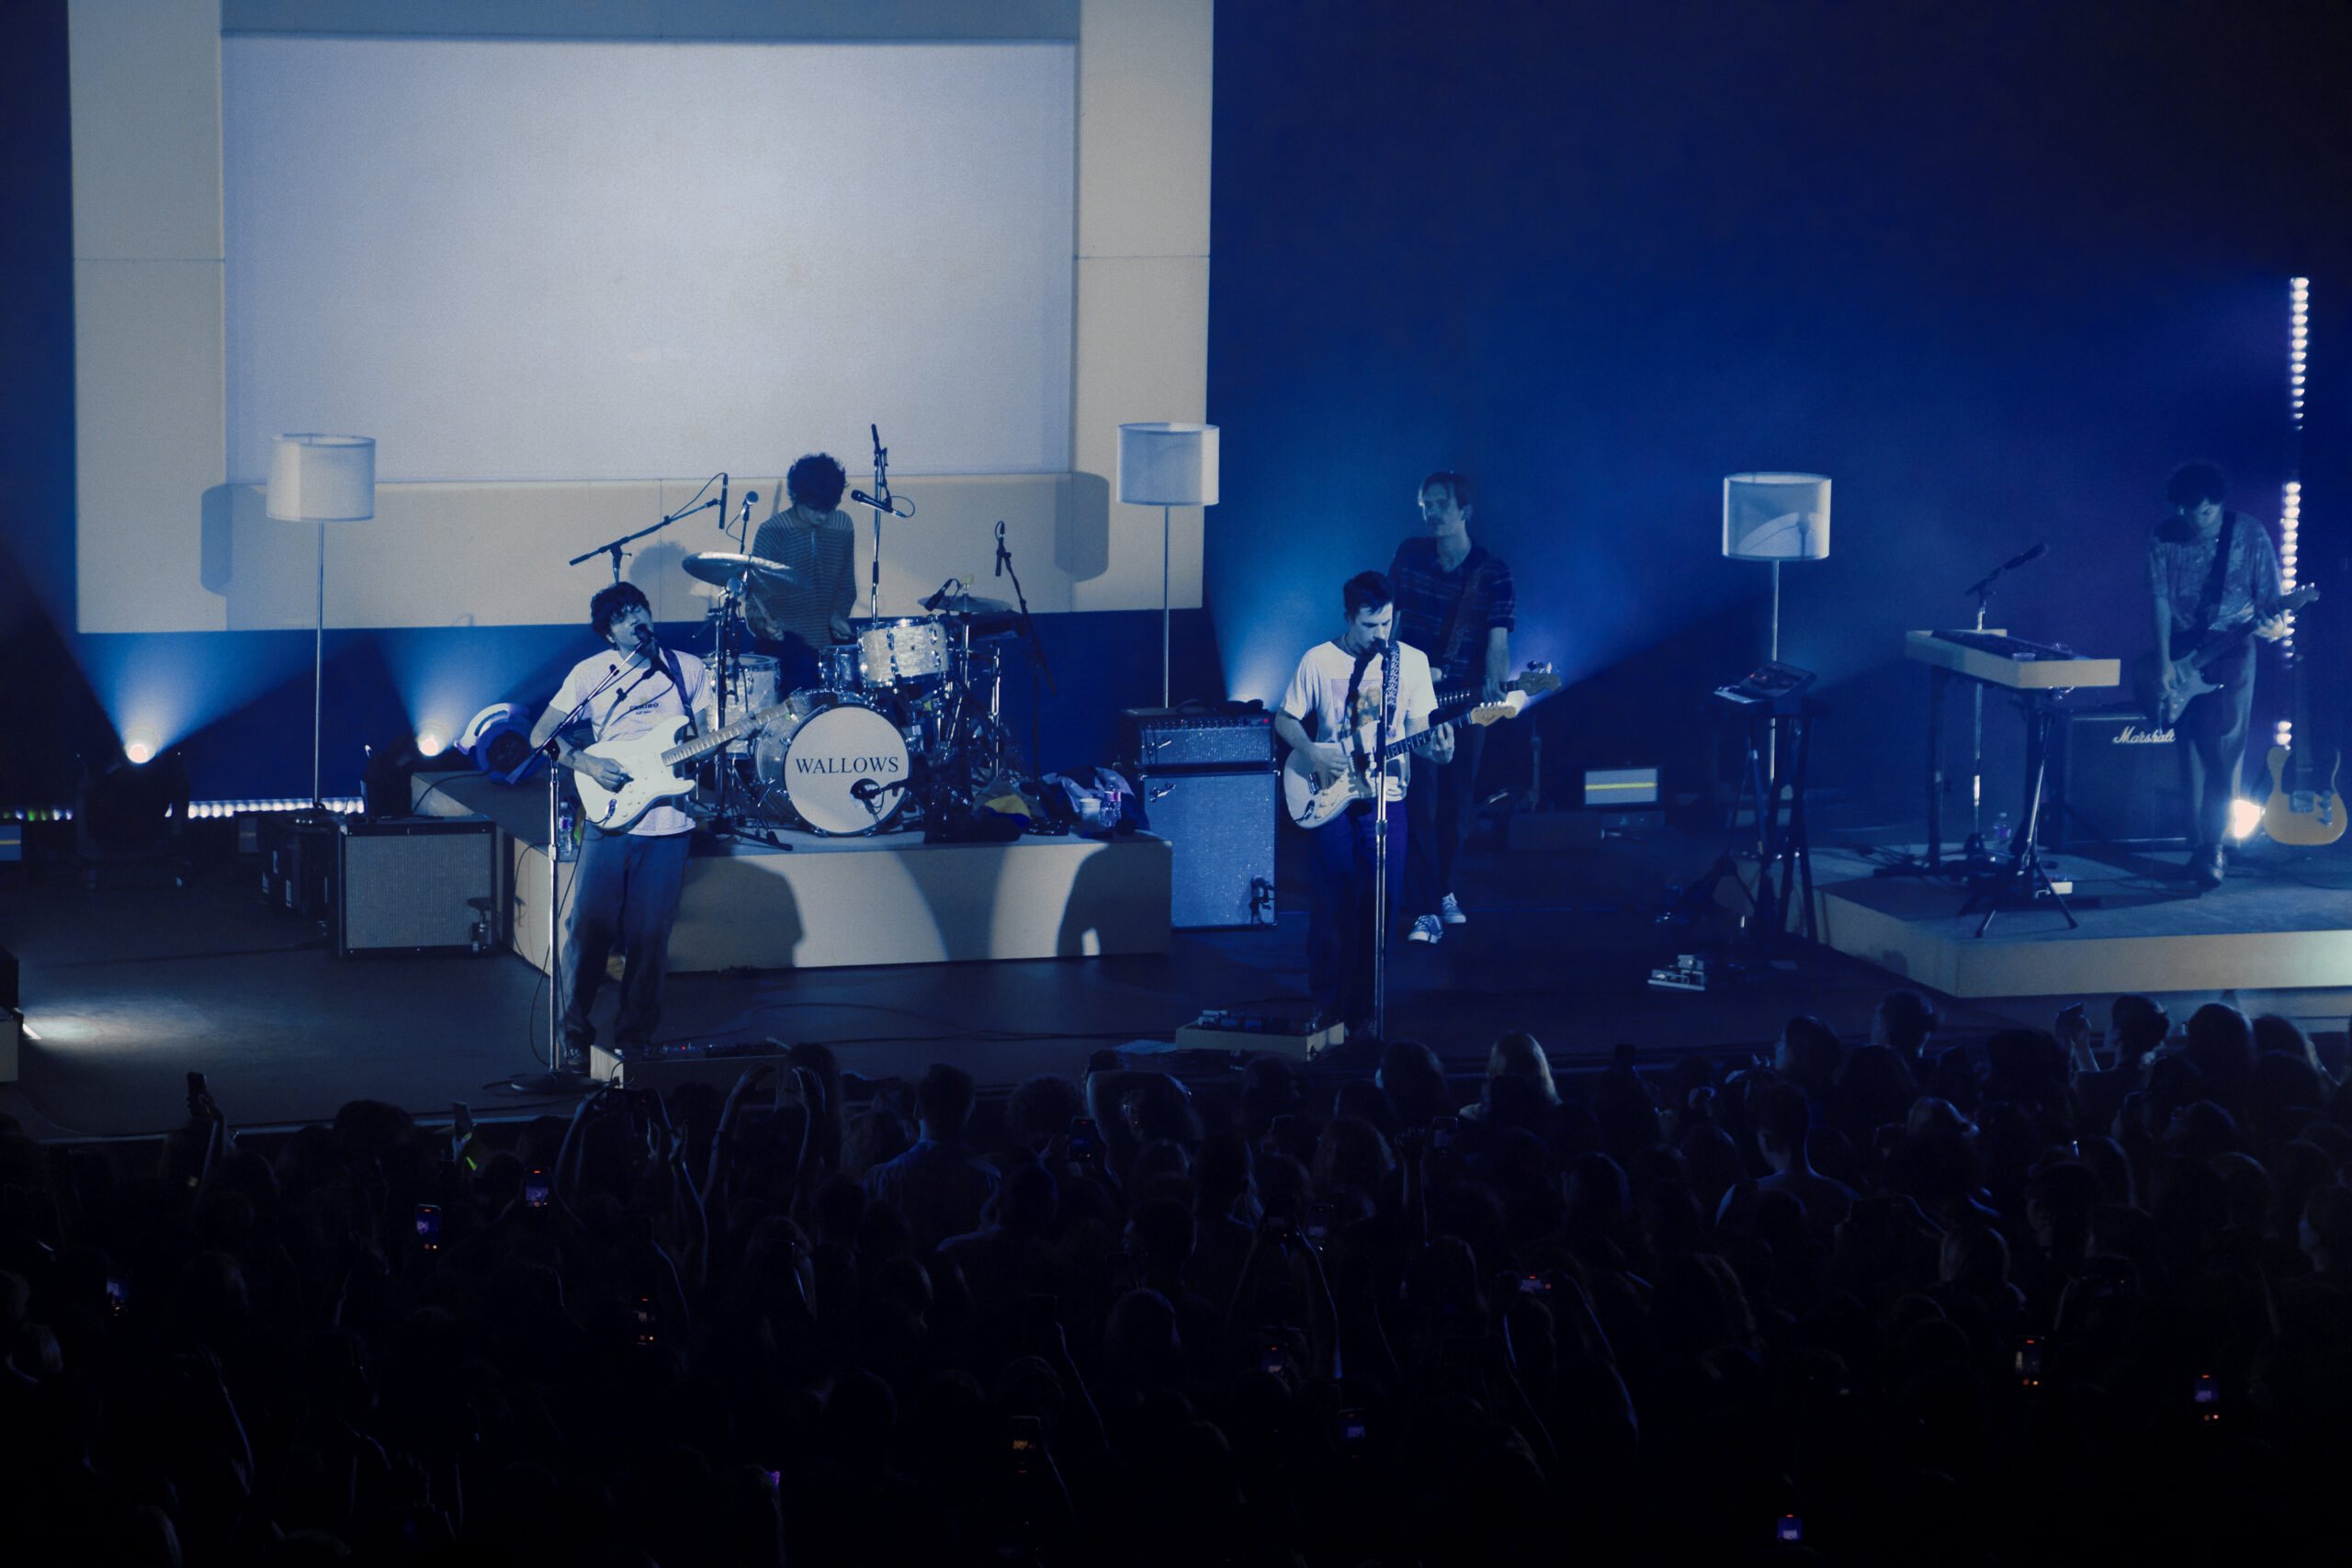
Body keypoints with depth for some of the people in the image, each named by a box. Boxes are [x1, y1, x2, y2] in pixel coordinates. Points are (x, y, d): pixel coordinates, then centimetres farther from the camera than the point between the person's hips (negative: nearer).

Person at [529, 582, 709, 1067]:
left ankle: (635, 1036, 17)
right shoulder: (591, 673, 3)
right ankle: (575, 1033, 13)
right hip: (609, 821, -1)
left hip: (667, 826, 1)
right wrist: (586, 764, -11)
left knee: (649, 940, 2)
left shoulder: (688, 669, 8)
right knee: (589, 930, -3)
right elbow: (541, 736, 4)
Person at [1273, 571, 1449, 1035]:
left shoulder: (1412, 661, 3)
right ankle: (1328, 1002, 14)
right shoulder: (1319, 661, -1)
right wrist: (1313, 753, -10)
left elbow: (1416, 727, 6)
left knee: (1380, 907, 0)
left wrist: (1434, 748, -16)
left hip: (1385, 797, 1)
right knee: (1331, 905, -1)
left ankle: (1363, 1005, 12)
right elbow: (1285, 719, 7)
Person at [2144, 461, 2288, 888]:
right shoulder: (2164, 538, -3)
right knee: (2193, 753, 1)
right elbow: (2160, 600, -4)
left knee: (2226, 747, -9)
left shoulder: (2249, 533, -6)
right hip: (2182, 653, 2)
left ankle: (2210, 848, -6)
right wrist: (2165, 662, -11)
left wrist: (2274, 622, -25)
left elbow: (2270, 594, -3)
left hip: (2233, 650, -2)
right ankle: (2203, 846, 8)